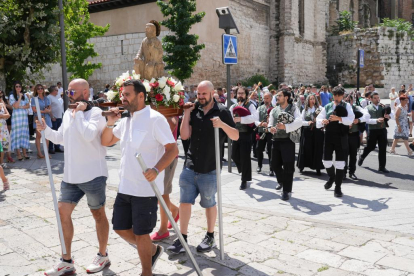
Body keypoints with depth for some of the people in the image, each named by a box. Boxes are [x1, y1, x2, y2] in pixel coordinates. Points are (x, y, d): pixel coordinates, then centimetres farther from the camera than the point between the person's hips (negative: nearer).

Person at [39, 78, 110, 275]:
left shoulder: (95, 113, -13)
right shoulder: (68, 114, 10)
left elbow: (88, 135, -30)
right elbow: (61, 137, 22)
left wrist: (79, 113, -20)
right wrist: (46, 130, 5)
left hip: (93, 175, -7)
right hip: (71, 176, 7)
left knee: (98, 214, 8)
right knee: (63, 212, 6)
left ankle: (103, 256, 26)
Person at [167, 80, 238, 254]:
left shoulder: (222, 111, -4)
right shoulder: (194, 110, 6)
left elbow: (236, 136, -5)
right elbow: (184, 135, -1)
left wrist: (222, 124, -22)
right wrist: (187, 113, -7)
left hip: (209, 169, -3)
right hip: (190, 166, 3)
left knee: (209, 204, 10)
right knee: (185, 202, 2)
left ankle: (210, 237, 29)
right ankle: (182, 238, 13)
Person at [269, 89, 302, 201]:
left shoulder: (293, 108, -3)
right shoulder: (274, 110, 11)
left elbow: (299, 122, -18)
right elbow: (270, 124, 11)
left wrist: (285, 126, -30)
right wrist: (271, 128, -13)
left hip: (288, 140, -5)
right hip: (276, 140, 5)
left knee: (288, 166, -7)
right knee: (275, 164, 13)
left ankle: (286, 190, 3)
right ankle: (281, 181, 42)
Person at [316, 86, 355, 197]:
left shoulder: (347, 106, 2)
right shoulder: (327, 107, 10)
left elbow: (351, 119, -12)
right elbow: (318, 119, 6)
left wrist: (339, 118, -25)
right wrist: (322, 121, -17)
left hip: (341, 137, -3)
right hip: (329, 136, 3)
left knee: (340, 162, -1)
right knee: (326, 160, 6)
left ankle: (338, 187, 8)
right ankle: (332, 177, 38)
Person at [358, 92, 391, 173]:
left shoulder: (383, 107, 9)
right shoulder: (368, 108, -1)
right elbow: (367, 120, -13)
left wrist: (388, 116, -19)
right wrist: (376, 120, -27)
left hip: (382, 130, 3)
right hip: (373, 130, -3)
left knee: (383, 148, 3)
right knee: (370, 147, 7)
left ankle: (382, 167, 12)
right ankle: (362, 157, 37)